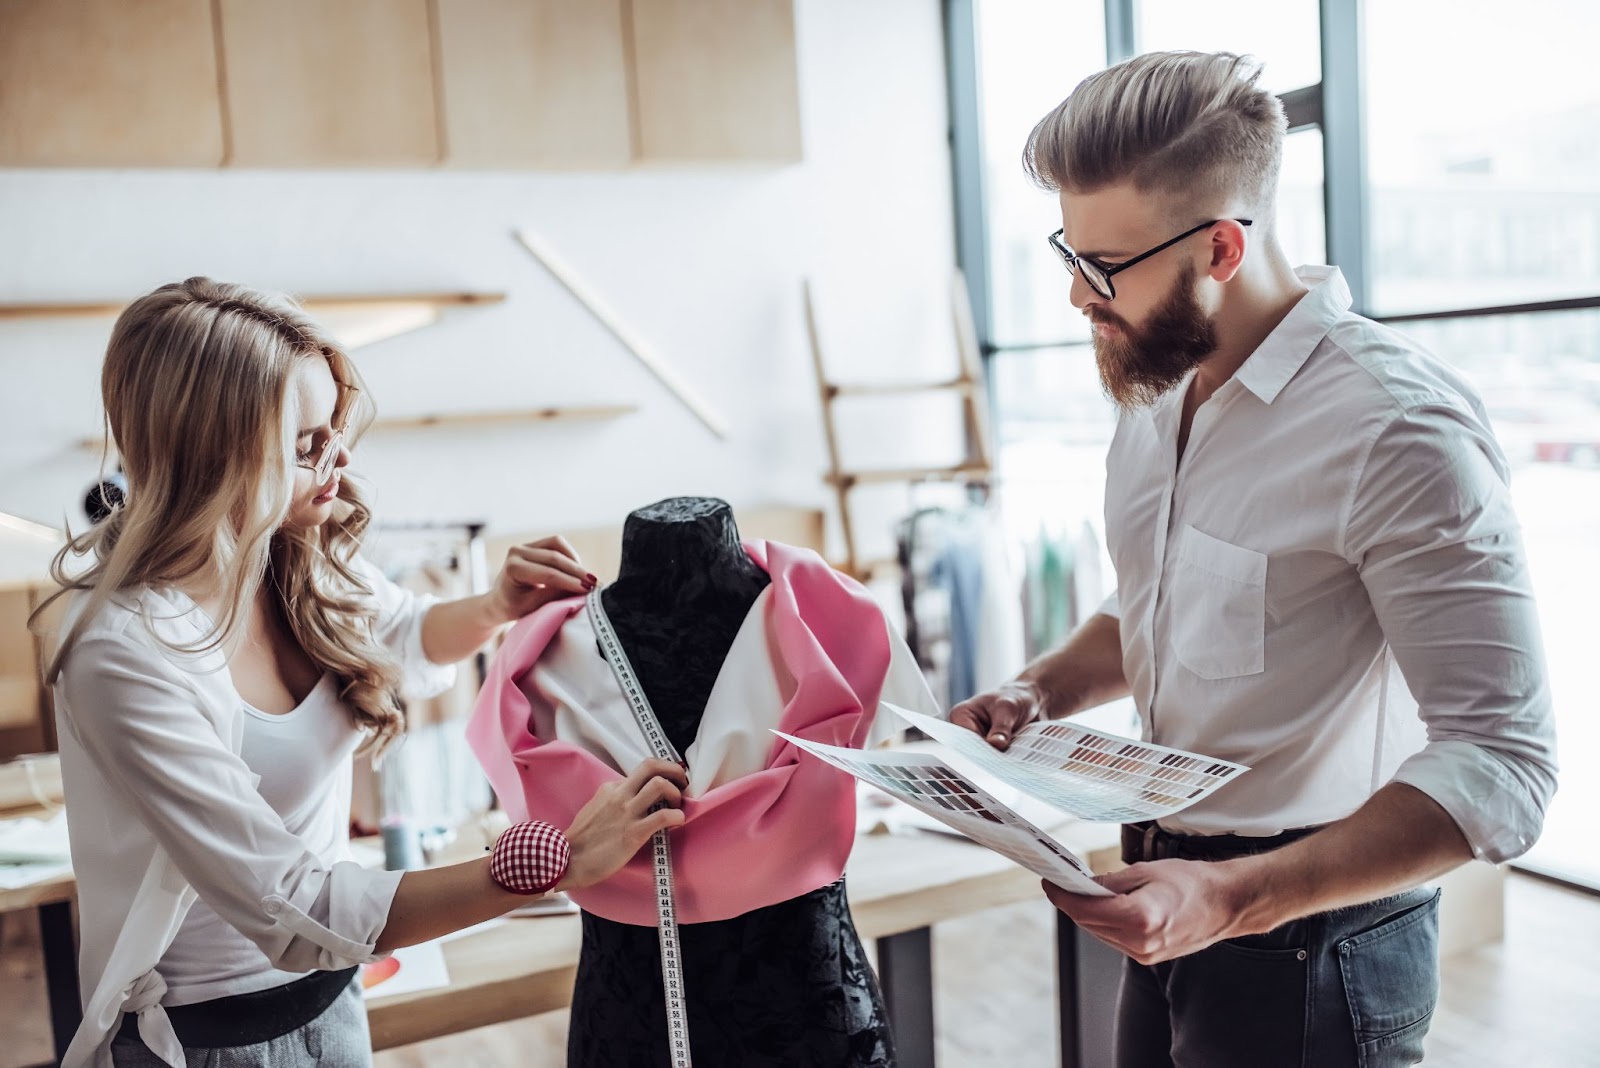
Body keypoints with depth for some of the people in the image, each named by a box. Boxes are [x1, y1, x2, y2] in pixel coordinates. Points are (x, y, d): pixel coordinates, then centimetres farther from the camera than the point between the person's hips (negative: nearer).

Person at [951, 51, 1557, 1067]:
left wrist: (1238, 899, -32)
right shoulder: (1156, 389, 3)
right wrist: (1041, 690, -1)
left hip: (1311, 941, -7)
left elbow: (1502, 766, -24)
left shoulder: (1399, 425, -22)